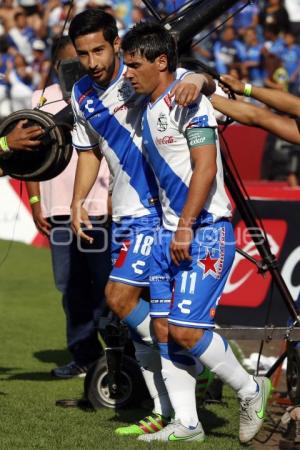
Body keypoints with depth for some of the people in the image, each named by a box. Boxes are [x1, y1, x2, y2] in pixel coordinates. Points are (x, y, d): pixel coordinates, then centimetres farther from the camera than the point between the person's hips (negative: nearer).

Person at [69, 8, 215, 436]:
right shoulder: (81, 95, 8)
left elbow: (202, 80, -17)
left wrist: (197, 80, -41)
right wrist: (77, 202, 9)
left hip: (158, 209, -7)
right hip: (125, 215, 7)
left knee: (120, 297, -15)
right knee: (138, 306, 9)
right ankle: (165, 412, 17)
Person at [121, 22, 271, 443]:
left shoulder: (187, 101, -12)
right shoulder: (149, 110, 15)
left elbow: (205, 167, -20)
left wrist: (185, 228, -22)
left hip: (205, 233, -9)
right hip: (169, 234, 9)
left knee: (186, 329, -12)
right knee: (164, 329, 4)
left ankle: (251, 390, 9)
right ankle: (186, 424, 11)